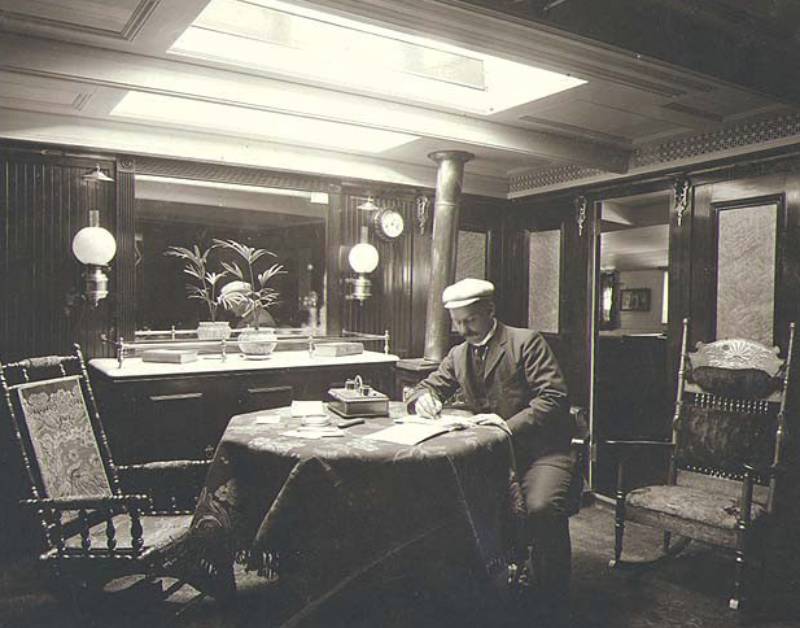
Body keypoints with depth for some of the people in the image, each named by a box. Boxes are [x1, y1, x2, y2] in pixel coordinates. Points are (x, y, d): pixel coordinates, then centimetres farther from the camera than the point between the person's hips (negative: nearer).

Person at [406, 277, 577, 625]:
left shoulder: (526, 342, -5)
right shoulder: (458, 354, 13)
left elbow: (554, 398, -13)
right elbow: (428, 385, 19)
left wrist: (508, 427, -24)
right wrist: (422, 398, -7)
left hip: (542, 450, -5)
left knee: (542, 508, -34)